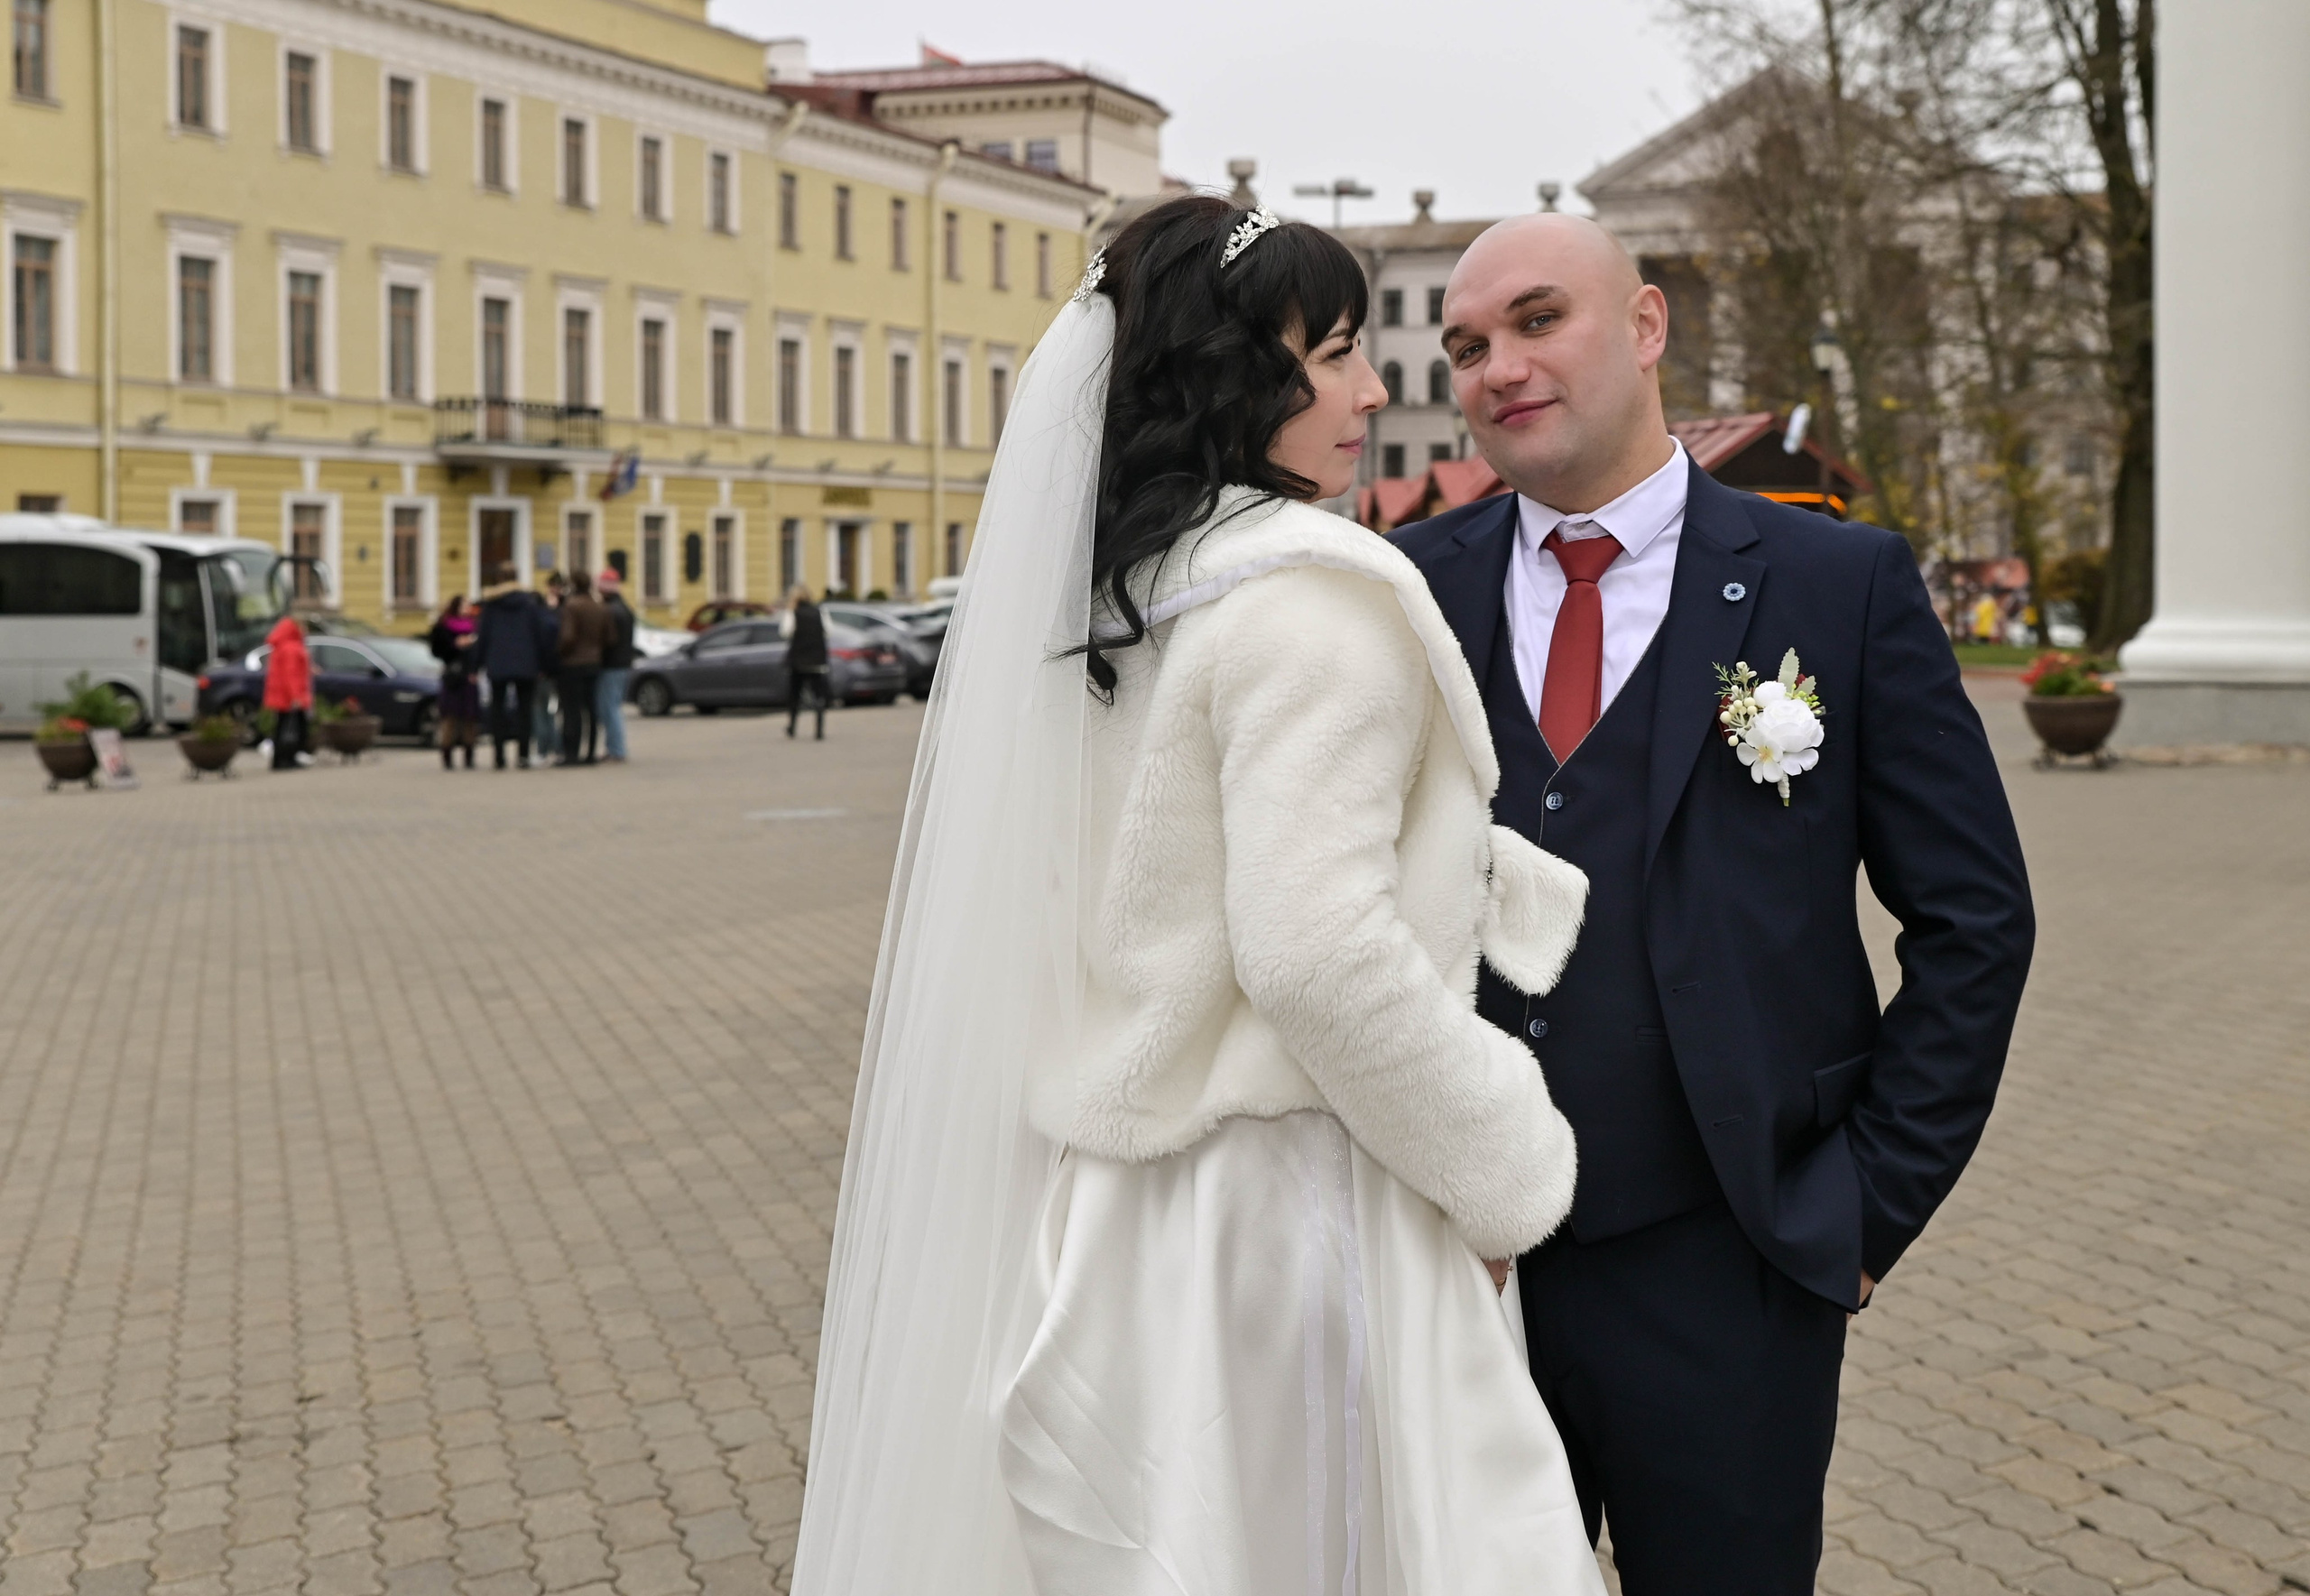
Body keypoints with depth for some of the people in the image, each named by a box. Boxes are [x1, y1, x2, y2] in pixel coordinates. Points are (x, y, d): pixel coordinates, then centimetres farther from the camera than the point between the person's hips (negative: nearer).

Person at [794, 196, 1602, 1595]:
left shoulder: (1120, 589, 9)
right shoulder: (1317, 595, -18)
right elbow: (1317, 955, -25)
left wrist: (1595, 906, 19)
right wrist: (1508, 1173, -13)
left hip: (1115, 1203, 8)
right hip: (1285, 1214, -8)